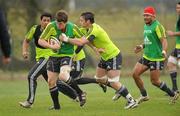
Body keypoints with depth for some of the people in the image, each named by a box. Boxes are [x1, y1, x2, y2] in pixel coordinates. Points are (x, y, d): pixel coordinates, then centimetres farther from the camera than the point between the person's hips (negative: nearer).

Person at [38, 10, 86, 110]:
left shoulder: (72, 27, -12)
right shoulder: (51, 26, -14)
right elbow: (40, 41, -14)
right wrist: (51, 46, -26)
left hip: (67, 55, -3)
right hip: (54, 56, 3)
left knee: (63, 76, -29)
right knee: (51, 81, 3)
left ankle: (80, 93, -11)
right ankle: (56, 105, 20)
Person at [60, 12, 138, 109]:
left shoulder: (95, 31, -28)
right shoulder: (90, 28, 3)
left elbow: (81, 43, -34)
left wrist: (66, 39, -25)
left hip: (114, 56, -10)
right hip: (106, 57, 10)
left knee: (113, 82, -15)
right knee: (99, 78, 17)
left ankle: (131, 101, -9)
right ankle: (120, 90, 33)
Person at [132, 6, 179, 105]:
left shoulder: (157, 26, -14)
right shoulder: (146, 26, 13)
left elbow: (164, 40, -21)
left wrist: (164, 51, -38)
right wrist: (141, 46, 17)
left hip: (156, 58, -9)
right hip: (146, 56, 9)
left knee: (155, 81, -4)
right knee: (135, 74, 0)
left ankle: (173, 95, 14)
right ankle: (144, 95, 16)